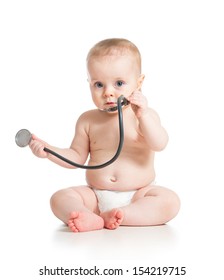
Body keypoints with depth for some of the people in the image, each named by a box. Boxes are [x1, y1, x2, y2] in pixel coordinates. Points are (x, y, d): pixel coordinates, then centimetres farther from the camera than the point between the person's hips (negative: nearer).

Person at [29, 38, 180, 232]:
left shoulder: (146, 116, -3)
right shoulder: (88, 121, 4)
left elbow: (159, 145, -19)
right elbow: (77, 157, 9)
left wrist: (142, 115, -31)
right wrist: (49, 151, -6)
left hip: (138, 195, -2)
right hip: (96, 196, 2)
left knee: (170, 201, -27)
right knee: (60, 198, -17)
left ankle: (114, 216, -31)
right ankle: (91, 220, -42)